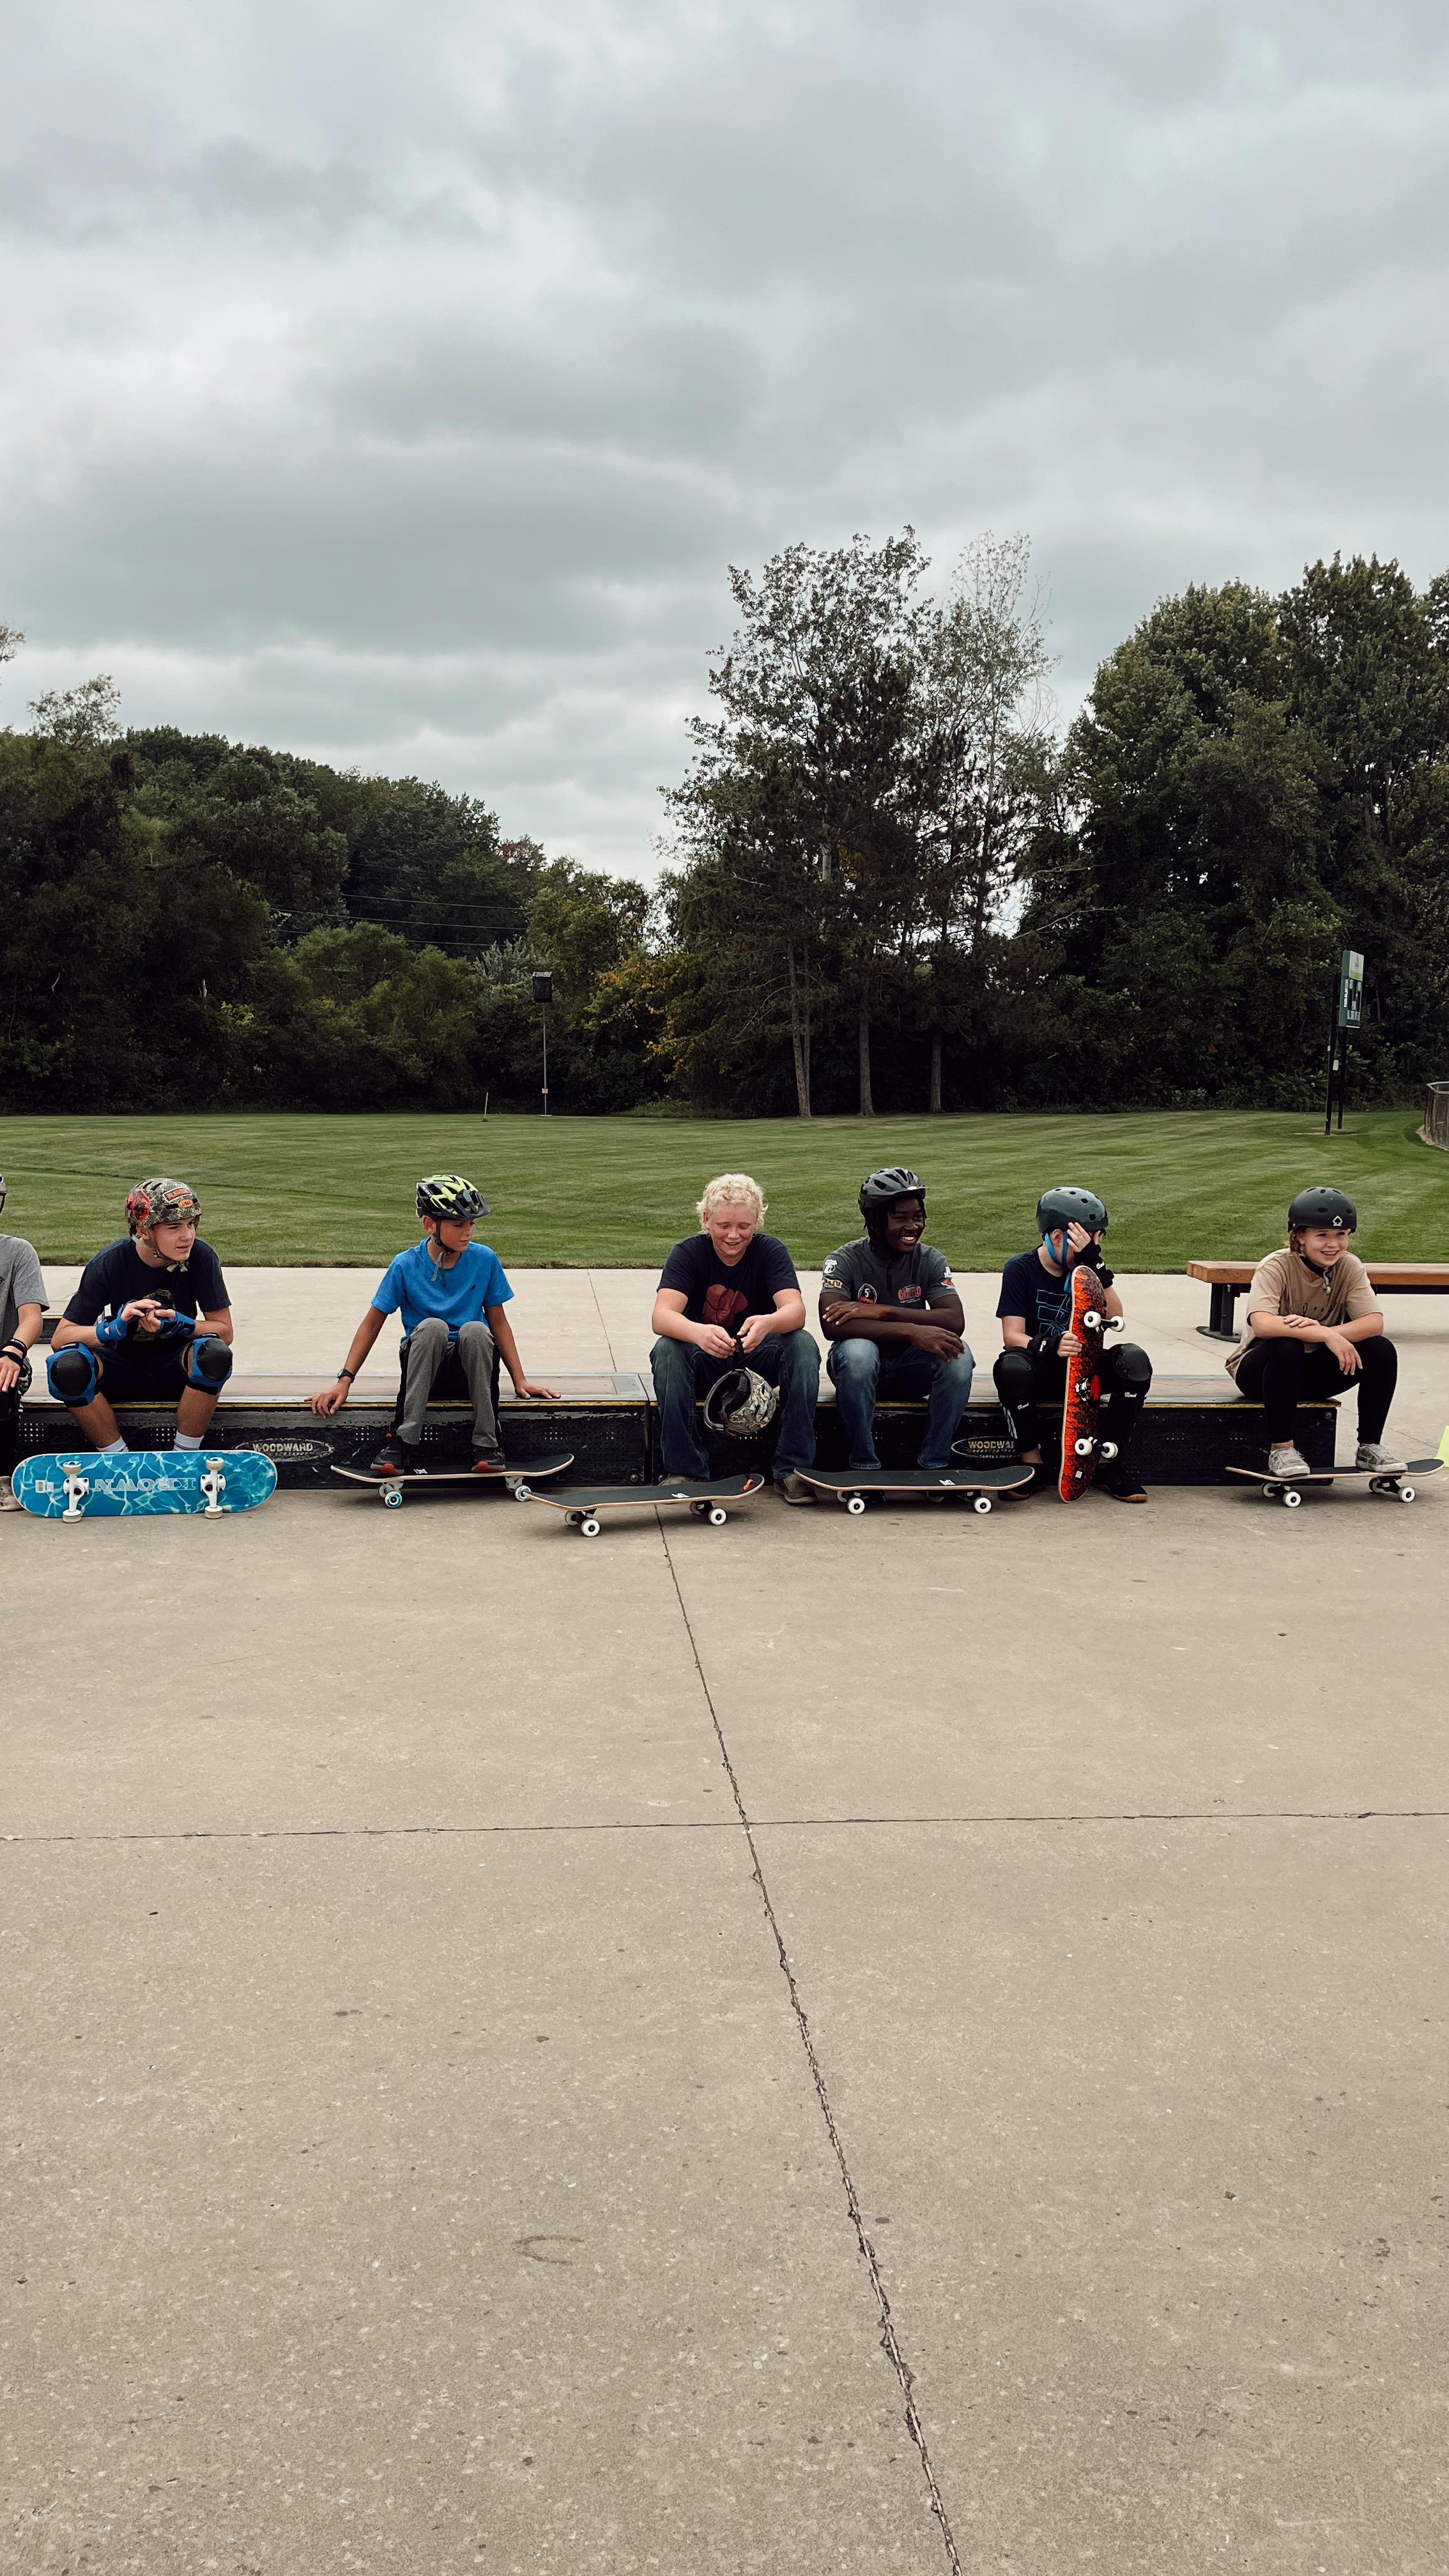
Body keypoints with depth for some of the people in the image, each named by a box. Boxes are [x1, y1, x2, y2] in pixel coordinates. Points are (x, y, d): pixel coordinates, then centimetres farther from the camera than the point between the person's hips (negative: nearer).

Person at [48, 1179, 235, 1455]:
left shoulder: (200, 1257, -14)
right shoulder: (110, 1263, -15)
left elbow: (224, 1331, -9)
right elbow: (60, 1339, -16)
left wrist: (181, 1325, -29)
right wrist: (115, 1328, -34)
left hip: (173, 1370, 0)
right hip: (122, 1367, 0)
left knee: (215, 1354, -34)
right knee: (66, 1366, -32)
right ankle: (120, 1460, -16)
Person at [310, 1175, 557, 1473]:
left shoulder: (485, 1260, -1)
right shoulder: (405, 1266, -5)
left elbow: (498, 1322, 6)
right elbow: (372, 1324, 1)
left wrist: (520, 1380, 1)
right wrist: (344, 1382, -6)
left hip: (471, 1366, 1)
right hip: (423, 1366, -1)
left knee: (475, 1330, -33)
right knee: (432, 1326, -34)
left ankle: (486, 1445, -30)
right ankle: (405, 1441, -35)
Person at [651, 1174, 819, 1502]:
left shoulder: (770, 1251, -9)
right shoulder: (688, 1253, -11)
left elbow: (795, 1310, -25)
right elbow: (661, 1316, -27)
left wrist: (767, 1324, -51)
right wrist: (698, 1333, -51)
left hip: (758, 1358, 1)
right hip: (704, 1363, -1)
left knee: (802, 1345, -28)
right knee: (667, 1349, -31)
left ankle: (791, 1469, -24)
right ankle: (682, 1469, -25)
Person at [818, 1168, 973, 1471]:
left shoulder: (931, 1261, -3)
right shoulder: (845, 1261, -11)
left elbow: (955, 1321, -20)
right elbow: (832, 1325, -29)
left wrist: (881, 1311, -29)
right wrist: (912, 1331, -38)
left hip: (910, 1367, 3)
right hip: (863, 1366, -2)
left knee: (958, 1354, -27)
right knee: (857, 1349, -37)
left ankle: (934, 1464, -16)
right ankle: (864, 1465, -24)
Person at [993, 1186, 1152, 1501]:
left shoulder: (1085, 1268, 2)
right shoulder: (1022, 1269, -7)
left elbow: (1114, 1319, -12)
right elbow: (1012, 1336, -16)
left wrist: (1095, 1265, -22)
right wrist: (1051, 1346, -37)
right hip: (1040, 1369, -3)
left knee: (1134, 1360, -25)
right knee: (1011, 1366, -37)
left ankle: (1116, 1465, -17)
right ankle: (1032, 1464, -22)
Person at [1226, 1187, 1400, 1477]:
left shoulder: (1350, 1267, -7)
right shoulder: (1276, 1267, -20)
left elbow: (1375, 1322, -21)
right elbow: (1261, 1323, -38)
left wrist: (1325, 1331, -39)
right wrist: (1326, 1336, -46)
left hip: (1315, 1373, 4)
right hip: (1258, 1371, -4)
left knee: (1381, 1349, -18)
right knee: (1285, 1346, -38)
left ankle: (1370, 1446, -5)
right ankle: (1281, 1450, -27)